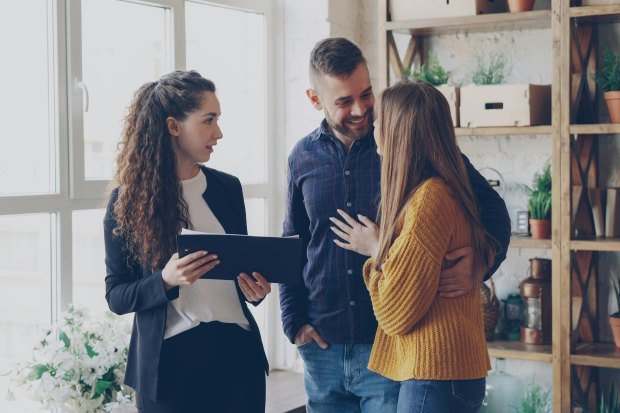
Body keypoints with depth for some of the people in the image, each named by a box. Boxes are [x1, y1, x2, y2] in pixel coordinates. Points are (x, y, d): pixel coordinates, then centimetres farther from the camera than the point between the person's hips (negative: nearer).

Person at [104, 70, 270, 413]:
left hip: (237, 349, 3)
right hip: (169, 359, -3)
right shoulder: (128, 200, -5)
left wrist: (255, 288, -6)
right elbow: (116, 296, -4)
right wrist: (166, 281, -22)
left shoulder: (227, 188, 5)